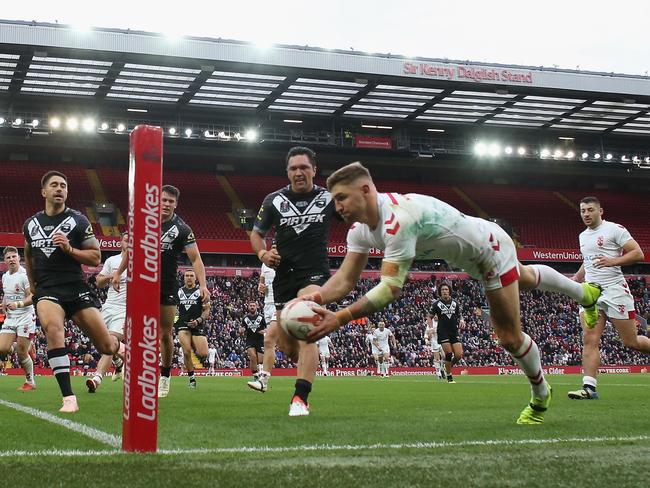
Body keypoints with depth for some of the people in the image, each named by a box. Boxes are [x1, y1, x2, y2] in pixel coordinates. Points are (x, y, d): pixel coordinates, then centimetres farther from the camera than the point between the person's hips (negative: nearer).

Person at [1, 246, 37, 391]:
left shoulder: (25, 275, -12)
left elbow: (32, 297, -18)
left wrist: (18, 304, -32)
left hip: (25, 317, -7)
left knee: (22, 353, -3)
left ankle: (30, 382, 12)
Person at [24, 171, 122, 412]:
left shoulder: (78, 221, 1)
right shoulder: (31, 224, 11)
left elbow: (96, 257, 0)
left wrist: (69, 248, -15)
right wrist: (32, 286, 24)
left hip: (76, 289, -1)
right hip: (46, 291, 1)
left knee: (106, 346, -3)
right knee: (53, 328, -33)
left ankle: (120, 346, 39)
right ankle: (69, 398, -33)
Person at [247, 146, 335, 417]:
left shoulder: (328, 198, 1)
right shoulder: (274, 200, 3)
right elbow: (257, 233, 14)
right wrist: (263, 253, -6)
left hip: (314, 273, -3)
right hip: (284, 275, 3)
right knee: (286, 343, 6)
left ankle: (300, 399, -26)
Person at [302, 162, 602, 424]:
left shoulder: (398, 218, -43)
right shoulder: (361, 227, -15)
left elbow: (391, 287, -47)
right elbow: (345, 278, -17)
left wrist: (339, 318, -51)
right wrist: (315, 298, -37)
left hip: (492, 247, -9)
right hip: (469, 256, 9)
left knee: (510, 338, -2)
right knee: (526, 278, 35)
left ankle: (541, 395, 27)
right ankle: (583, 291, 64)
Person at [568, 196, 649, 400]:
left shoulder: (615, 229, -3)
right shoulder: (583, 236, 19)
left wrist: (612, 261, -22)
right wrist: (575, 280, 23)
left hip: (615, 290, -6)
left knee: (631, 342, 0)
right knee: (589, 340, -10)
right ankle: (589, 388, -15)